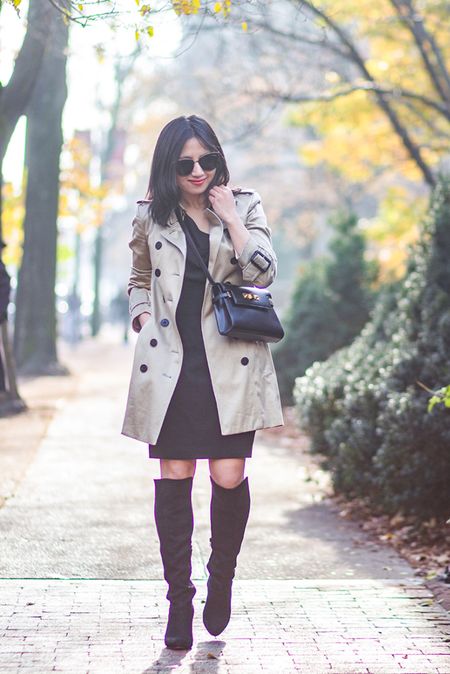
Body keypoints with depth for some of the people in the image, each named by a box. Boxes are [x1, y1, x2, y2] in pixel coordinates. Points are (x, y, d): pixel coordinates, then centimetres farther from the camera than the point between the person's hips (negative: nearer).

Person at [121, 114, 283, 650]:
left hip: (229, 362, -1)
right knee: (174, 477, -1)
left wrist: (231, 219, -10)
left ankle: (222, 580, 19)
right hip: (170, 361, 1)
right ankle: (179, 600, 7)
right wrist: (143, 318, 6)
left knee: (229, 477, -6)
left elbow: (262, 274, -5)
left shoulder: (245, 207, 7)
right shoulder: (150, 216, 10)